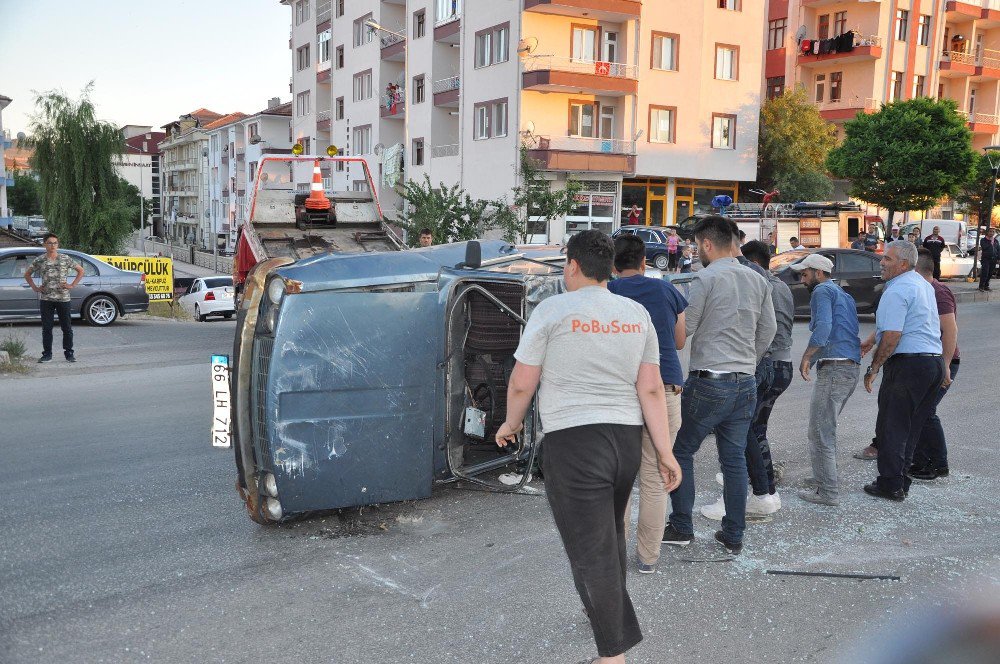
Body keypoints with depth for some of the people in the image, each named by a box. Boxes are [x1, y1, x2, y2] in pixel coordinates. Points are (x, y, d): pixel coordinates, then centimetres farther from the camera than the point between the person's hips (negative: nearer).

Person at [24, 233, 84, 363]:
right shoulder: (39, 260, 5)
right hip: (45, 299, 1)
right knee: (46, 328, 5)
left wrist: (72, 285, 3)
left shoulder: (65, 259, 2)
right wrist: (35, 288, 8)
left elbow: (81, 271, 10)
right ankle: (47, 354, 12)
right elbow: (27, 274, 19)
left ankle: (69, 353, 12)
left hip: (63, 298, -1)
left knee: (67, 327, 3)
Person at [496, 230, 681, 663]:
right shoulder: (637, 314, 6)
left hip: (574, 442, -6)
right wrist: (666, 452, 4)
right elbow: (651, 390, 2)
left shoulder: (553, 310, -8)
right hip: (627, 439, 6)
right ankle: (613, 614, 45)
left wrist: (511, 423, 13)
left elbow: (521, 384, -5)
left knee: (591, 550, 1)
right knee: (611, 532, 26)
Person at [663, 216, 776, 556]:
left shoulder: (705, 279, -11)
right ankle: (734, 535, 16)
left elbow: (683, 330, -10)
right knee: (734, 458, 11)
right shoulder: (758, 281, 9)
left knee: (681, 451, 8)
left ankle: (681, 527, 13)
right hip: (746, 384, 6)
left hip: (708, 382, -6)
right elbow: (769, 329, 15)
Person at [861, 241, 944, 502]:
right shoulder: (924, 285, 17)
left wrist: (874, 367, -12)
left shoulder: (897, 291, -14)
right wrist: (872, 340, 32)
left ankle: (891, 485, 3)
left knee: (891, 426, 0)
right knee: (912, 427, 14)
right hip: (934, 362, 9)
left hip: (908, 364, -9)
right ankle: (901, 482, 20)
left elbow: (892, 335, -20)